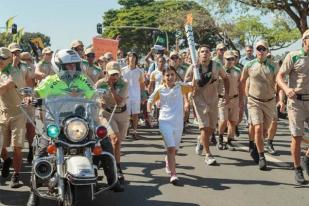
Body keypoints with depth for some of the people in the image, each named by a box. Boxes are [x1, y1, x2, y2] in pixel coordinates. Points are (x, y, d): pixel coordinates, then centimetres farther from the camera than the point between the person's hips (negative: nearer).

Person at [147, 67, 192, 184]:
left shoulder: (180, 87, 2)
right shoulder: (160, 90, 2)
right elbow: (151, 100, 15)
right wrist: (149, 111, 7)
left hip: (178, 122, 2)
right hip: (165, 122, -2)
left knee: (174, 149, 16)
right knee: (171, 148, -15)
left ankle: (168, 162, 48)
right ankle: (173, 174, -13)